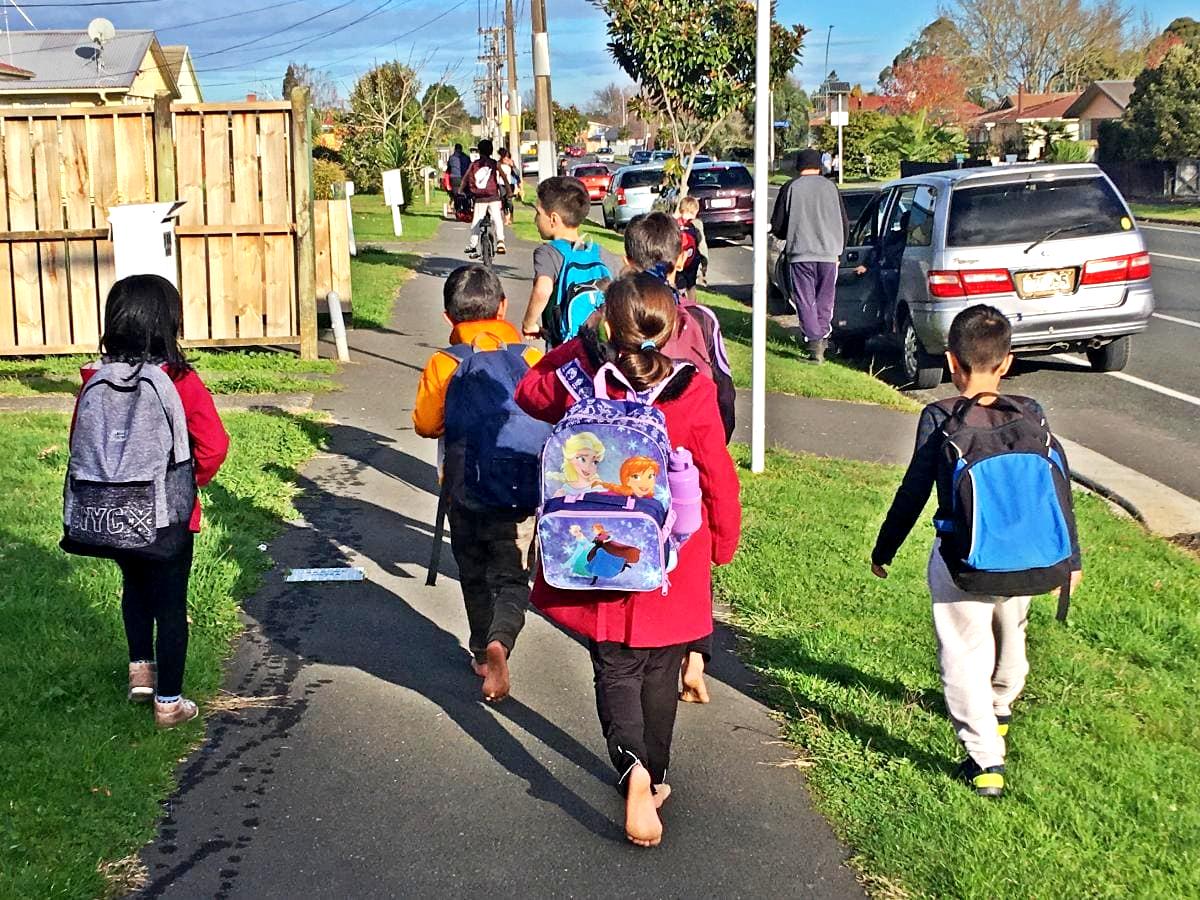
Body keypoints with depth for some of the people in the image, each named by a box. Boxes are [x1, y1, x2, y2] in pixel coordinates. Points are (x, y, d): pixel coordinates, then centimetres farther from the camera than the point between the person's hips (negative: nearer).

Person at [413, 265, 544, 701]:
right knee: (511, 578, 5)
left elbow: (426, 424, 0)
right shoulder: (531, 359, -6)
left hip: (464, 490, 1)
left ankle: (481, 653, 32)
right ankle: (499, 642, -22)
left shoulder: (442, 366, -7)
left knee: (474, 576, 20)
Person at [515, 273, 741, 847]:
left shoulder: (581, 379, -12)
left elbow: (529, 392, 12)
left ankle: (632, 765, -13)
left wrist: (583, 341, 11)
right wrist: (722, 545, 9)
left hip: (602, 558, 0)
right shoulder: (693, 394, -15)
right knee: (659, 674, 19)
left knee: (616, 671, 11)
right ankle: (656, 775, 32)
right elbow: (719, 482, -7)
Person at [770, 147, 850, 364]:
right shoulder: (831, 187, 6)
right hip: (828, 252, 2)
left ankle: (814, 340, -10)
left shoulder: (790, 188, -1)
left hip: (801, 253, -2)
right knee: (825, 298, 15)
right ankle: (822, 336, 14)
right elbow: (844, 223, 11)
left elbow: (777, 226, 1)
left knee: (805, 300, 0)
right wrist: (838, 249, 24)